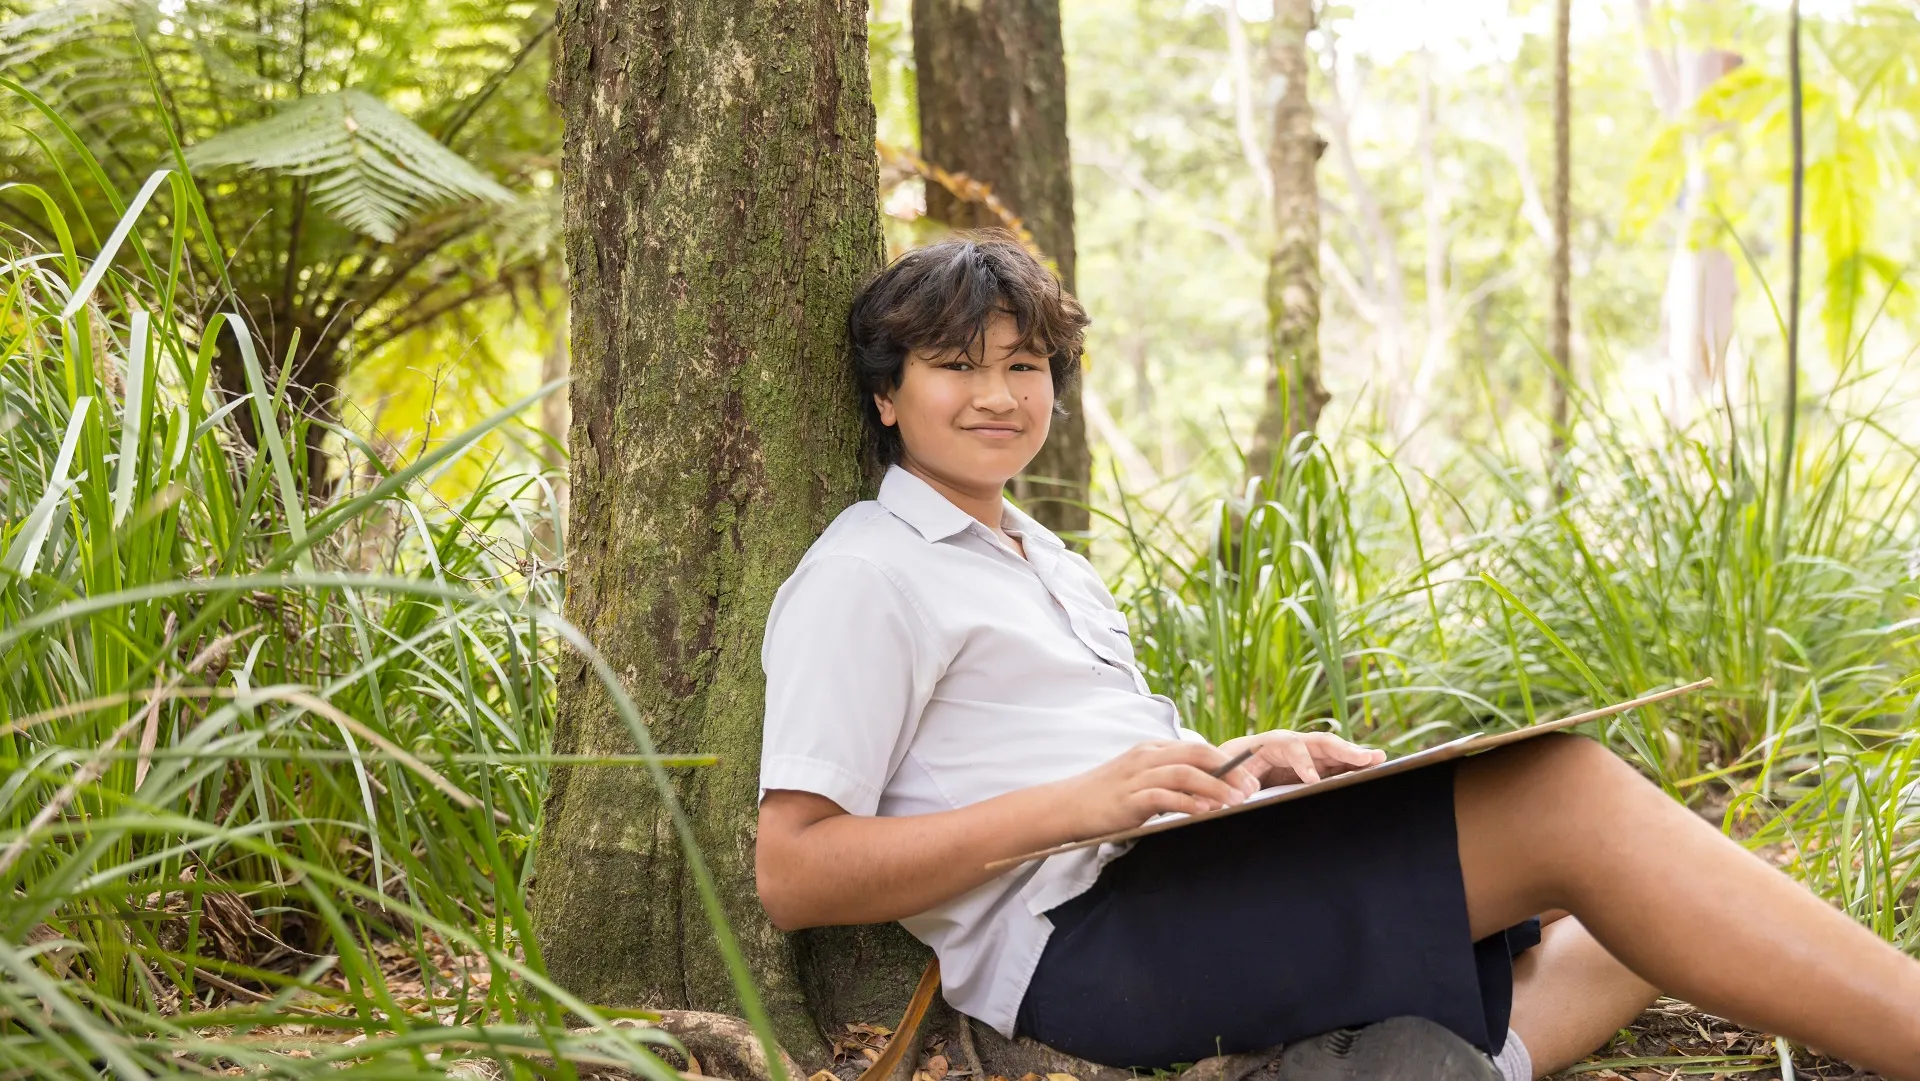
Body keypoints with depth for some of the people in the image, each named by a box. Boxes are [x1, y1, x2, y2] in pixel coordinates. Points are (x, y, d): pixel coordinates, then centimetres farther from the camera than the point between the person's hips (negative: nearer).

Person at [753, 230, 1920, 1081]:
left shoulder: (1043, 558, 26)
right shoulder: (863, 581, -2)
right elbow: (792, 873, -12)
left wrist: (1238, 766, 3)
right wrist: (1075, 802, -19)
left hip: (1180, 894, 10)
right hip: (1078, 937, -9)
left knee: (1634, 934, 2)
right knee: (1564, 793, -19)